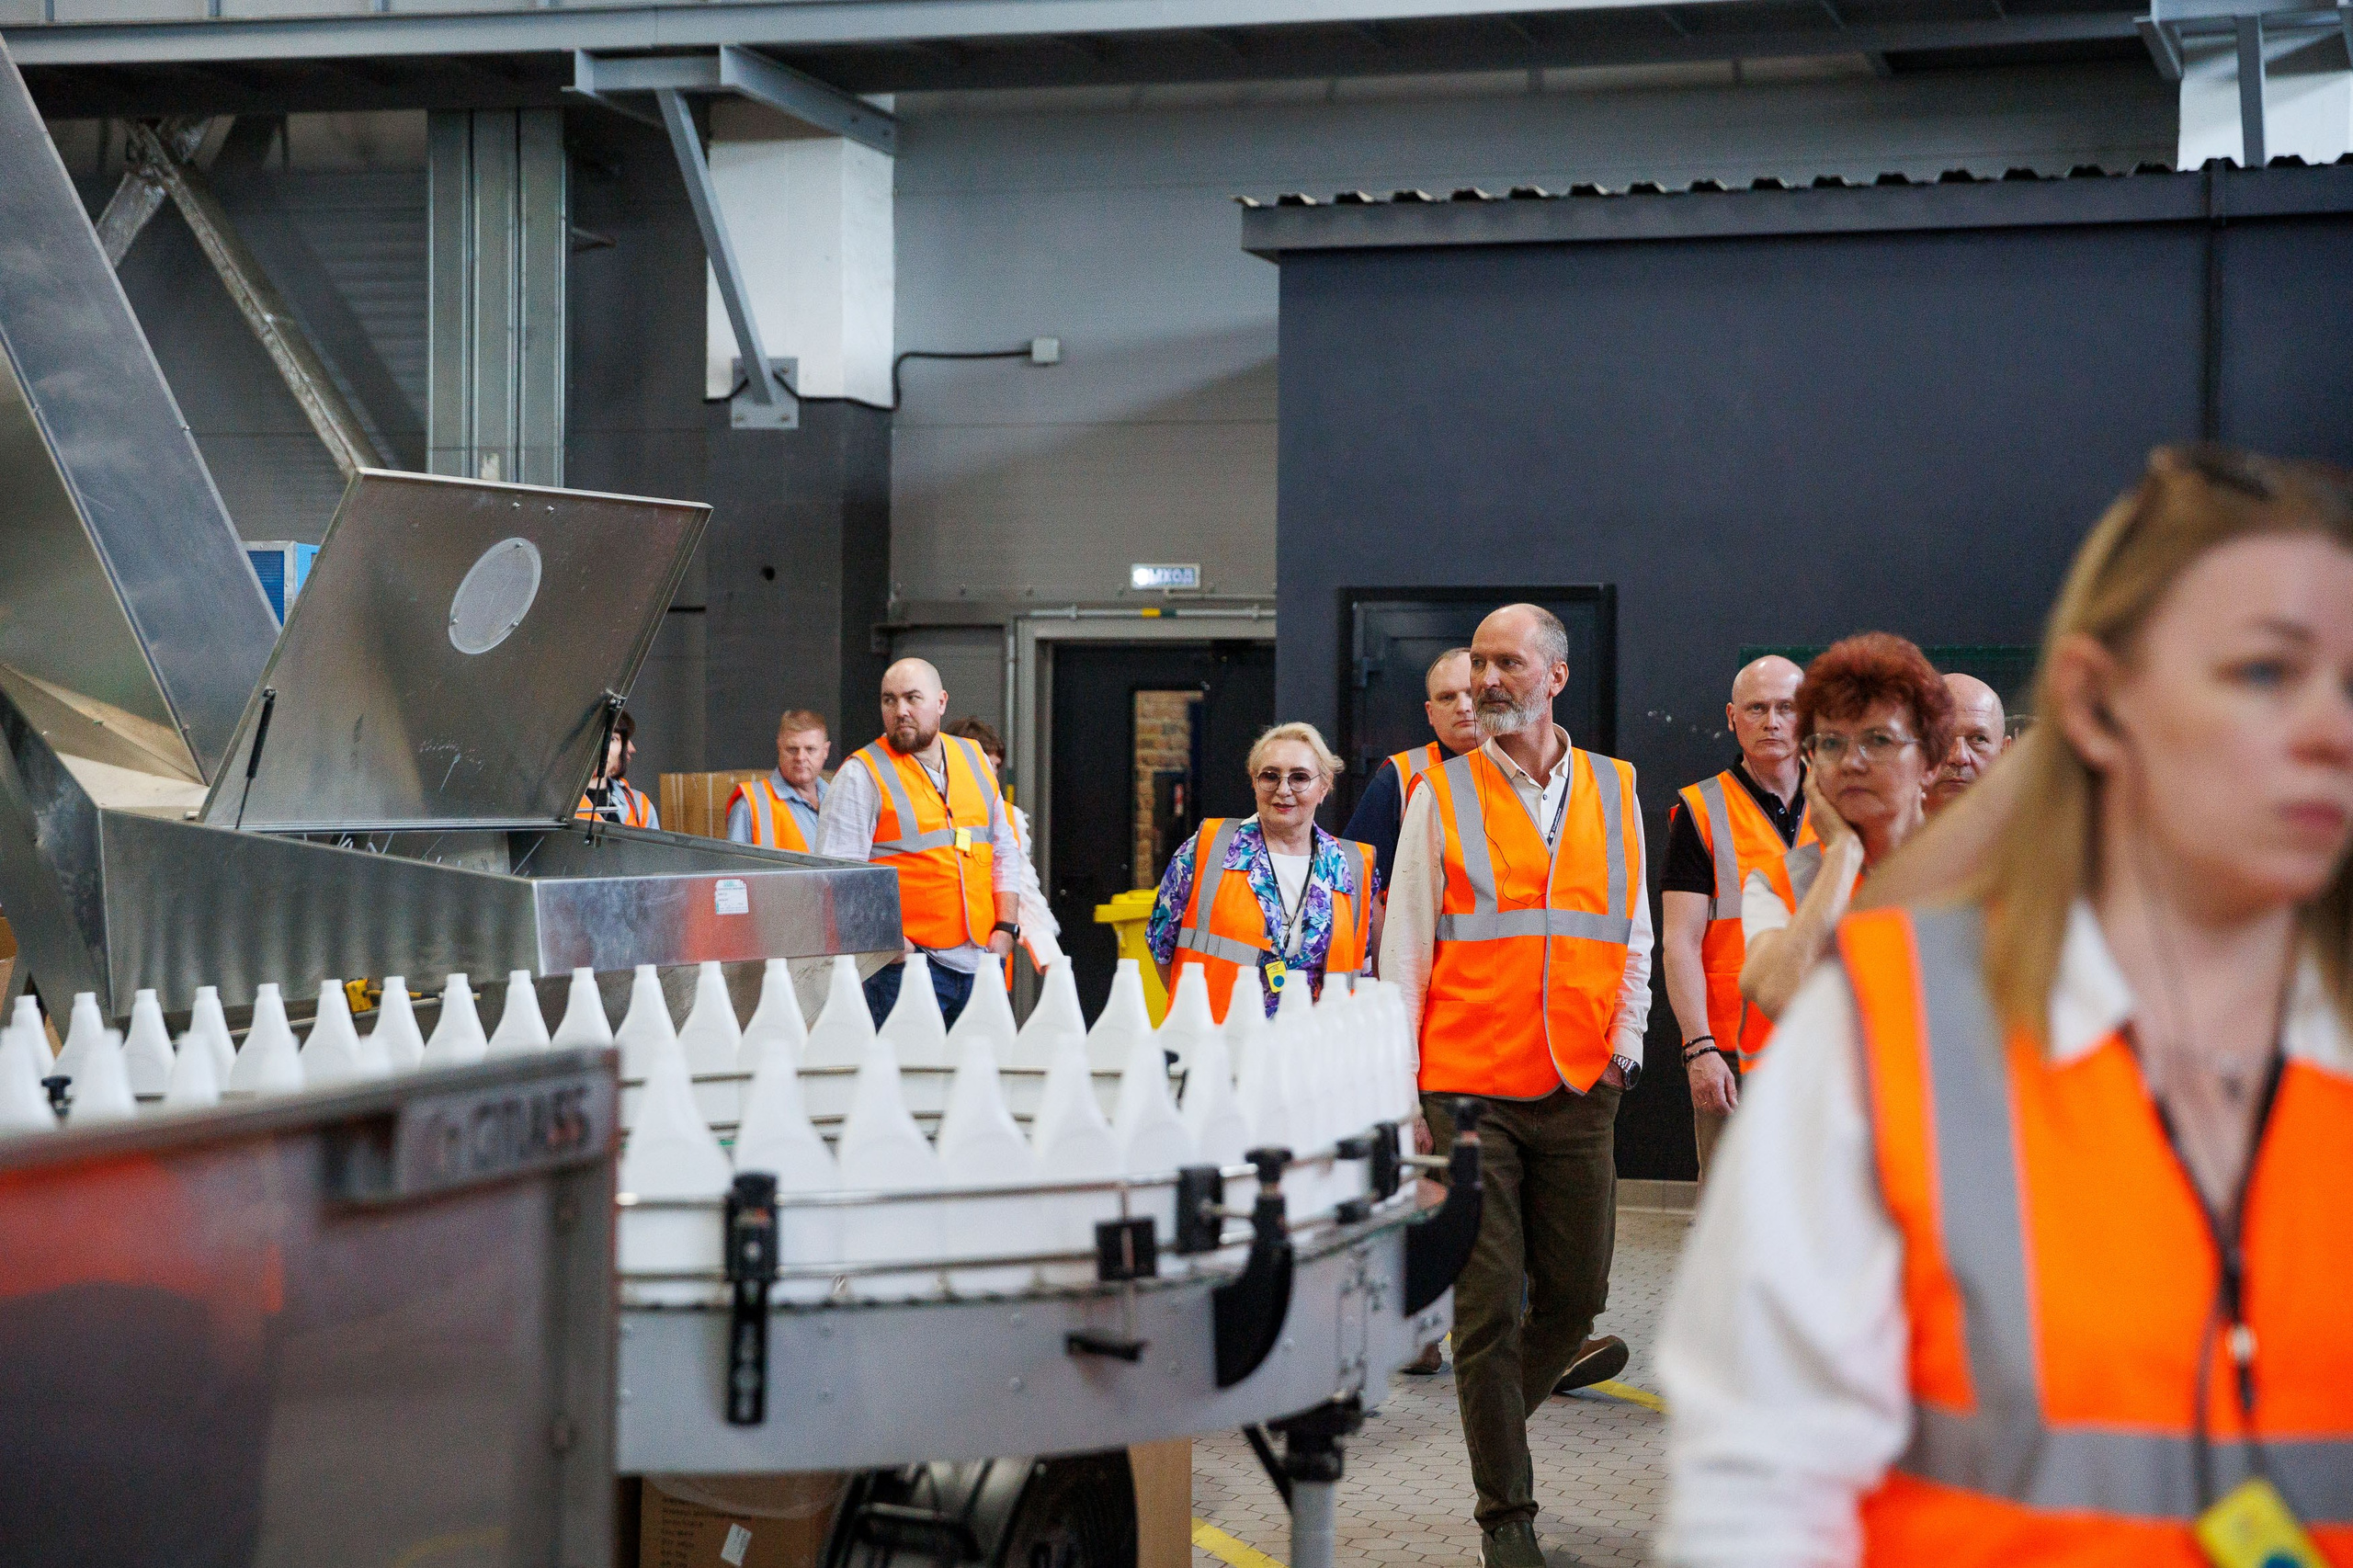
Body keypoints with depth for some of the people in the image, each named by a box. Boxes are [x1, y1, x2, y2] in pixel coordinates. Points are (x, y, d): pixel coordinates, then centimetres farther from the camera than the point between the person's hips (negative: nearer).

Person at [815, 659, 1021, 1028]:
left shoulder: (974, 760, 15)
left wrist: (1006, 927, 9)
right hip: (906, 963, -5)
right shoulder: (862, 775, -2)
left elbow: (1005, 851, 21)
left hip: (981, 960, 5)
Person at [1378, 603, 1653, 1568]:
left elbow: (1635, 936, 16)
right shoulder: (1441, 797, 3)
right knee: (1489, 1305, -3)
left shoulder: (1614, 793, 10)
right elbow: (1403, 948, 2)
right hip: (1471, 1090, -3)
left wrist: (1624, 1044, 5)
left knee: (1576, 1293, 6)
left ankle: (1499, 1408, 36)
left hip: (1579, 1092, 3)